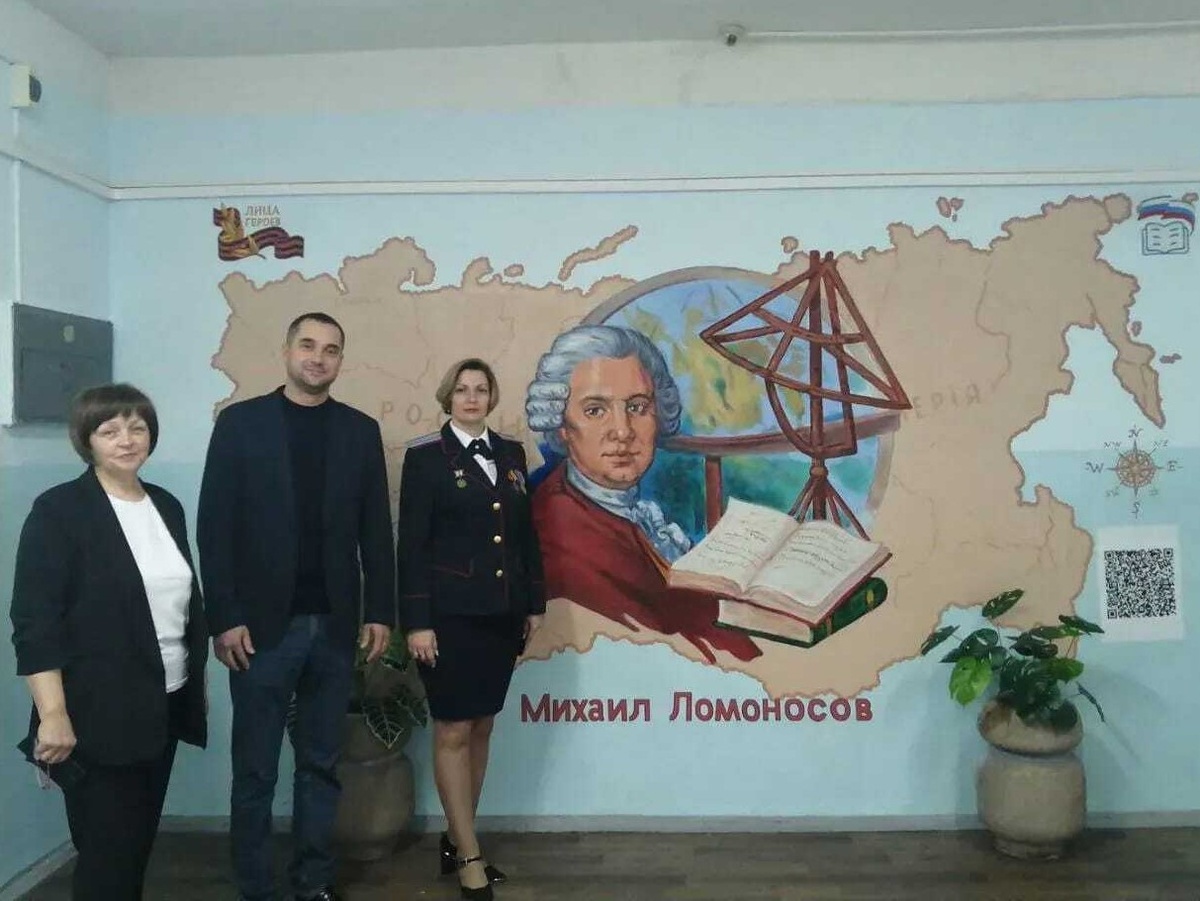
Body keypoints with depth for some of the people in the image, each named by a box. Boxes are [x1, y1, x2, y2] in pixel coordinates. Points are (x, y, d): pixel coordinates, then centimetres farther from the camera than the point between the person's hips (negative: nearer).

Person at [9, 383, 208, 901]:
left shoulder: (166, 506, 9)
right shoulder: (58, 510, -9)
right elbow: (34, 621, -14)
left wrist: (197, 683, 15)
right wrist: (53, 714, -20)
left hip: (164, 705, 6)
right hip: (99, 715, -6)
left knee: (139, 841, 14)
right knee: (109, 851, 0)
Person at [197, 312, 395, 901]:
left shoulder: (361, 430, 7)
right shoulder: (241, 421, 0)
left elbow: (375, 530, 7)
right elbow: (215, 526, -4)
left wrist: (380, 611, 1)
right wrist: (224, 617, -10)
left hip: (334, 625, 2)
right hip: (263, 623, -2)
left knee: (321, 764, 12)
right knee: (254, 769, 7)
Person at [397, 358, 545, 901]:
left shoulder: (511, 454, 10)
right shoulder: (426, 458, -4)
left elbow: (526, 533, 12)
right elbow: (411, 544, -8)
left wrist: (535, 603, 9)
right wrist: (417, 621, -13)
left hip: (501, 613, 5)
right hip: (451, 614, -5)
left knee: (481, 728, 11)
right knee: (453, 732, 0)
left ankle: (455, 841, 25)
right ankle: (470, 857, 10)